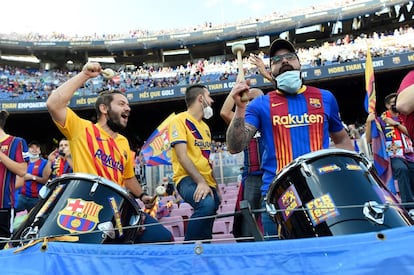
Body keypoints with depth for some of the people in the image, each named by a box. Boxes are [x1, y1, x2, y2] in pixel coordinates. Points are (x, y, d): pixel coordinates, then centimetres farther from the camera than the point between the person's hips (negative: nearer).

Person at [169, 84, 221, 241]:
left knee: (206, 234, 6)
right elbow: (182, 155, -16)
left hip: (207, 182, 8)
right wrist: (200, 181, -25)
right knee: (207, 204, -36)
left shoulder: (205, 126, 21)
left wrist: (216, 186, 16)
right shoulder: (180, 120, -5)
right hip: (188, 179, -8)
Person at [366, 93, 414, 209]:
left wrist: (396, 123, -7)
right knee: (402, 168, -35)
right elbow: (369, 140, -4)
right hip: (394, 156, -5)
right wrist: (369, 122, -16)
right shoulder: (381, 120, 3)